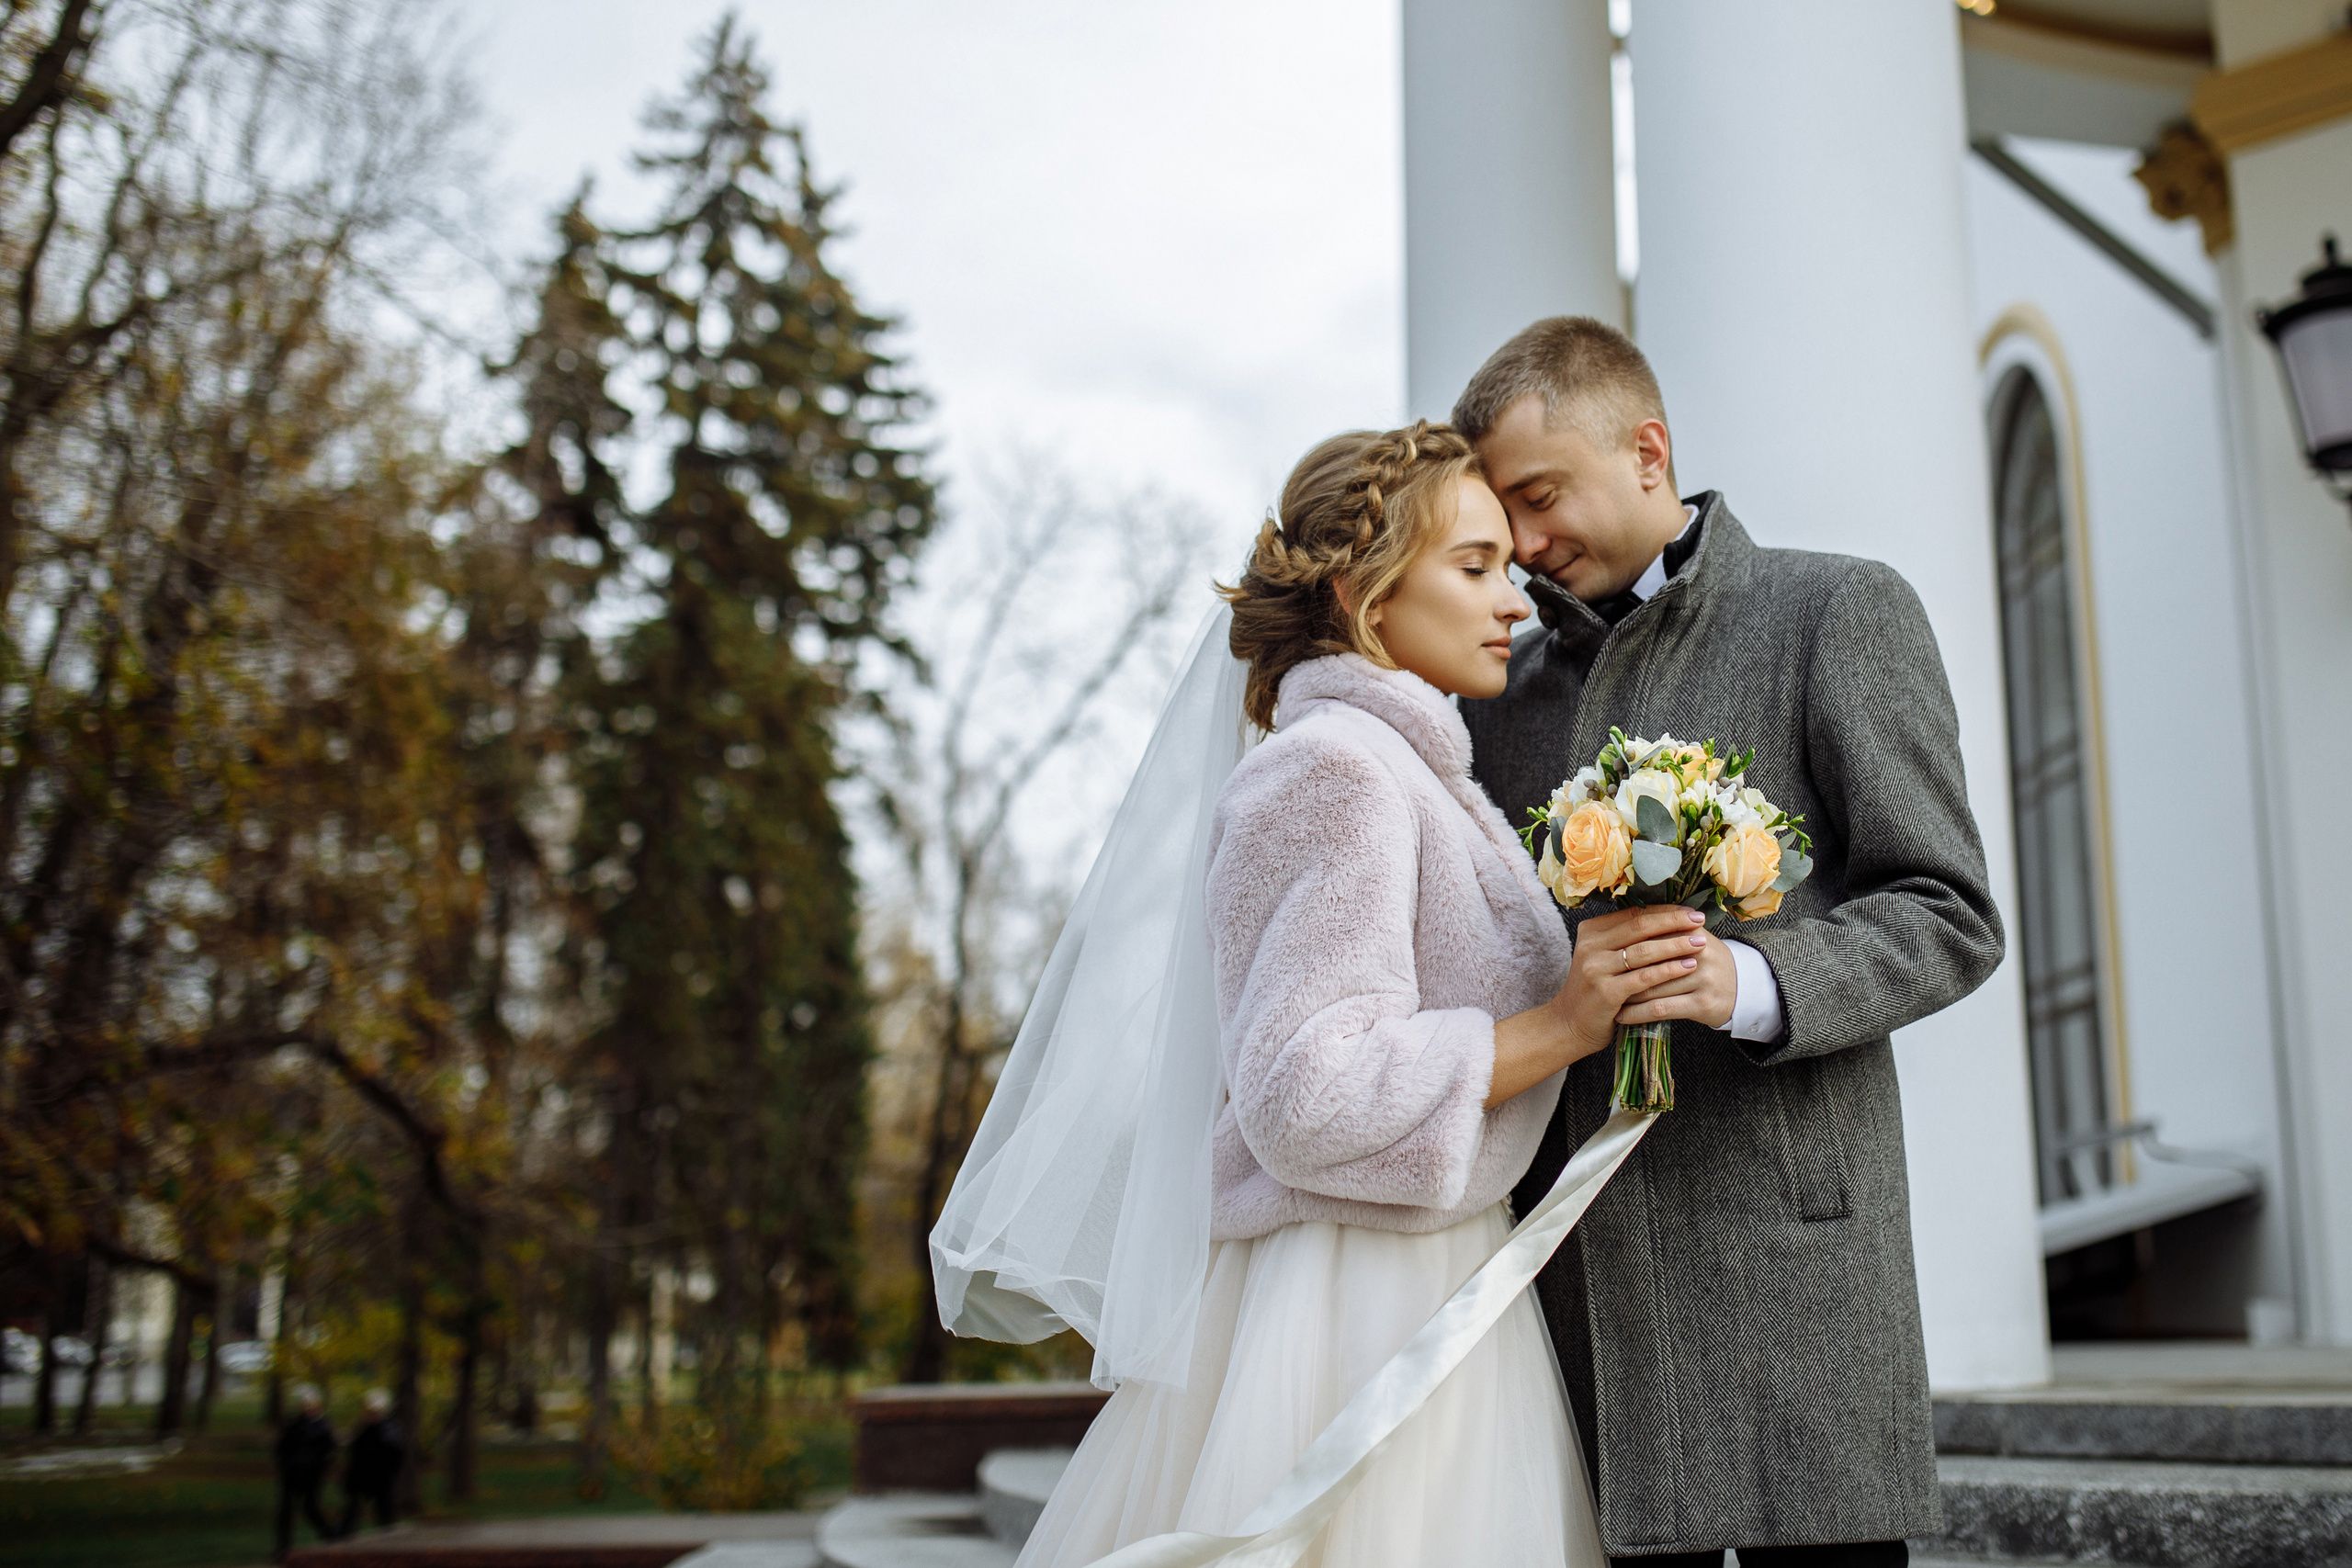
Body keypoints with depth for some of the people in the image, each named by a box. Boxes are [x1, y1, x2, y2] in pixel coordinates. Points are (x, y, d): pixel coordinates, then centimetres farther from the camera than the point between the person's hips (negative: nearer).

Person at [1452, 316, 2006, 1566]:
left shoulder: (1841, 613, 3)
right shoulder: (1500, 692, 17)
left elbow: (1947, 916, -3)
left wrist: (1750, 984, -19)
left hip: (1782, 1264, -4)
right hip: (1571, 1270, 4)